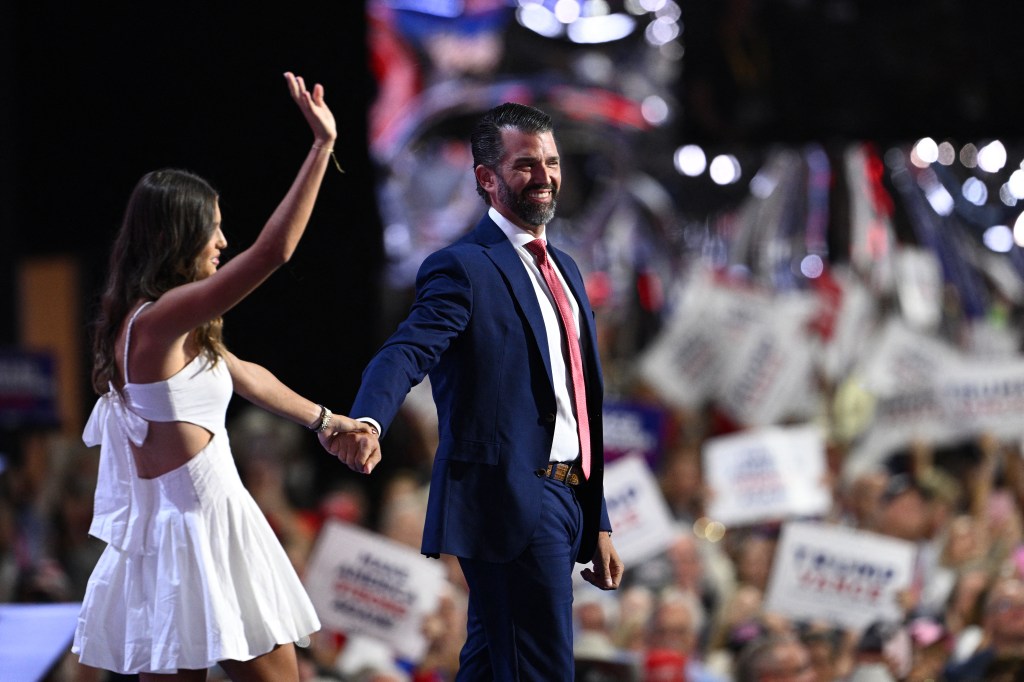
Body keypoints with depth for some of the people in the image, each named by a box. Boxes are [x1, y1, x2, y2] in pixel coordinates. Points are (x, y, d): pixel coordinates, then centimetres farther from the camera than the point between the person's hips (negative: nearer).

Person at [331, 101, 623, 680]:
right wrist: (366, 424, -46)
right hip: (509, 505, -8)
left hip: (562, 502, 8)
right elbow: (406, 354, -25)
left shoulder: (564, 270, 19)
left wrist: (599, 524, 22)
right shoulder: (464, 268, -8)